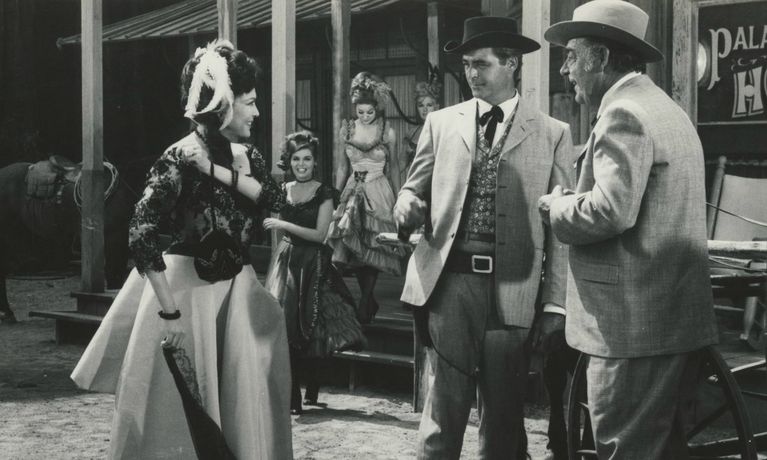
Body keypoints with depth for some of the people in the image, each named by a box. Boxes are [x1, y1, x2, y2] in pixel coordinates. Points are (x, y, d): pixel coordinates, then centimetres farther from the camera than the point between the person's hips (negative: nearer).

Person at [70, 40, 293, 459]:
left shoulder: (245, 156, 6)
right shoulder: (178, 161, -14)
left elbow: (274, 199, -10)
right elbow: (142, 237, -22)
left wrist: (215, 170, -19)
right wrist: (170, 312, -24)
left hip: (237, 290, 6)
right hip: (186, 287, -6)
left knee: (242, 405, 9)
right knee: (180, 406, 1)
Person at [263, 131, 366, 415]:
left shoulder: (323, 193, -3)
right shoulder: (283, 190, 8)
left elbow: (319, 234, -11)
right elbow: (271, 222, 17)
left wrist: (285, 225, -14)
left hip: (313, 264, -3)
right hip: (287, 260, 3)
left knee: (312, 332, 0)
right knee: (286, 330, -6)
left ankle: (311, 393, 15)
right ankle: (291, 399, -3)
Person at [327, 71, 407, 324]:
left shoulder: (387, 131, -4)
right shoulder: (347, 129, 3)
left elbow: (394, 165, 5)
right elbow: (343, 165, 10)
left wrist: (398, 197, 3)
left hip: (379, 192, -3)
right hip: (354, 189, 3)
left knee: (373, 247, -6)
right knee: (354, 245, 0)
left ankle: (365, 303, 0)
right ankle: (369, 300, 13)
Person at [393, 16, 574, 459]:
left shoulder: (552, 133, 4)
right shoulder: (441, 123, 11)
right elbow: (416, 188, 15)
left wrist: (555, 304, -3)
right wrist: (408, 205, -10)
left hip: (514, 290, -1)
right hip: (451, 281, 1)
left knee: (505, 413, 8)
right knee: (445, 407, 0)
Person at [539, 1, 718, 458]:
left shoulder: (624, 114, -14)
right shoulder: (665, 109, 18)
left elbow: (610, 211, -26)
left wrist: (557, 206, -7)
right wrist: (576, 199, 12)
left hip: (635, 320, -10)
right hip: (676, 316, 10)